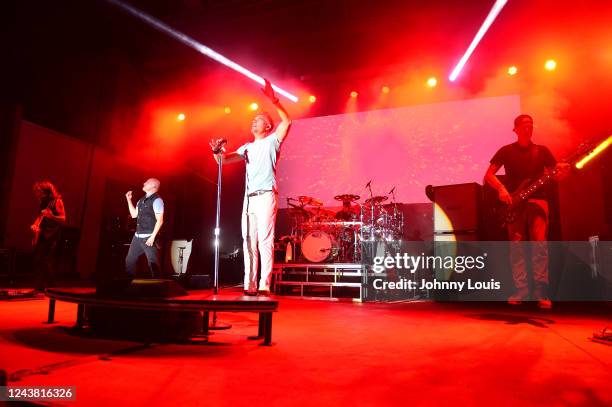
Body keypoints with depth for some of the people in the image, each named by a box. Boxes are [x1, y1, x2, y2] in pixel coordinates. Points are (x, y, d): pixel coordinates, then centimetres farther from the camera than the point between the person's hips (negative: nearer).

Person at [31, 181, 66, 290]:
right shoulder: (43, 202, 13)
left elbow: (63, 219, -15)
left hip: (52, 235, -8)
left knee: (48, 263, -9)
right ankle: (39, 286, 18)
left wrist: (51, 216, -31)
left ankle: (50, 288, -1)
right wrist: (35, 225, 6)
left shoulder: (57, 201, -8)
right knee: (36, 261, 8)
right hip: (41, 235, 8)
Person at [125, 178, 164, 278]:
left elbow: (160, 221, -15)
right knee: (129, 260, 13)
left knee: (153, 262, -8)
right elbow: (134, 214, 20)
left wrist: (152, 237, -20)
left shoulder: (156, 200, -11)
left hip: (149, 237, -9)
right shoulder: (142, 200, 15)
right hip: (137, 236, 9)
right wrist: (129, 199, 16)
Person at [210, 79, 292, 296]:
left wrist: (274, 101, -18)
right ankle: (250, 285, 7)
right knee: (248, 241, 3)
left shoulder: (272, 141, 8)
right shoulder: (247, 147, 24)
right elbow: (224, 160, 18)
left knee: (264, 240, -10)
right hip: (249, 198, 7)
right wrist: (217, 151, -3)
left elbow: (287, 122, -9)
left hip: (266, 196, -6)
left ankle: (264, 285, -9)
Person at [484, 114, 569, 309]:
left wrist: (562, 170, -13)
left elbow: (555, 173, 10)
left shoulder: (542, 151, 14)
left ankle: (542, 293, -11)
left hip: (537, 199, 0)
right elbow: (488, 175, 3)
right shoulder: (506, 151, 9)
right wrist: (501, 189, -13)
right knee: (517, 246, -2)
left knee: (539, 242, -14)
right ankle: (520, 292, 3)